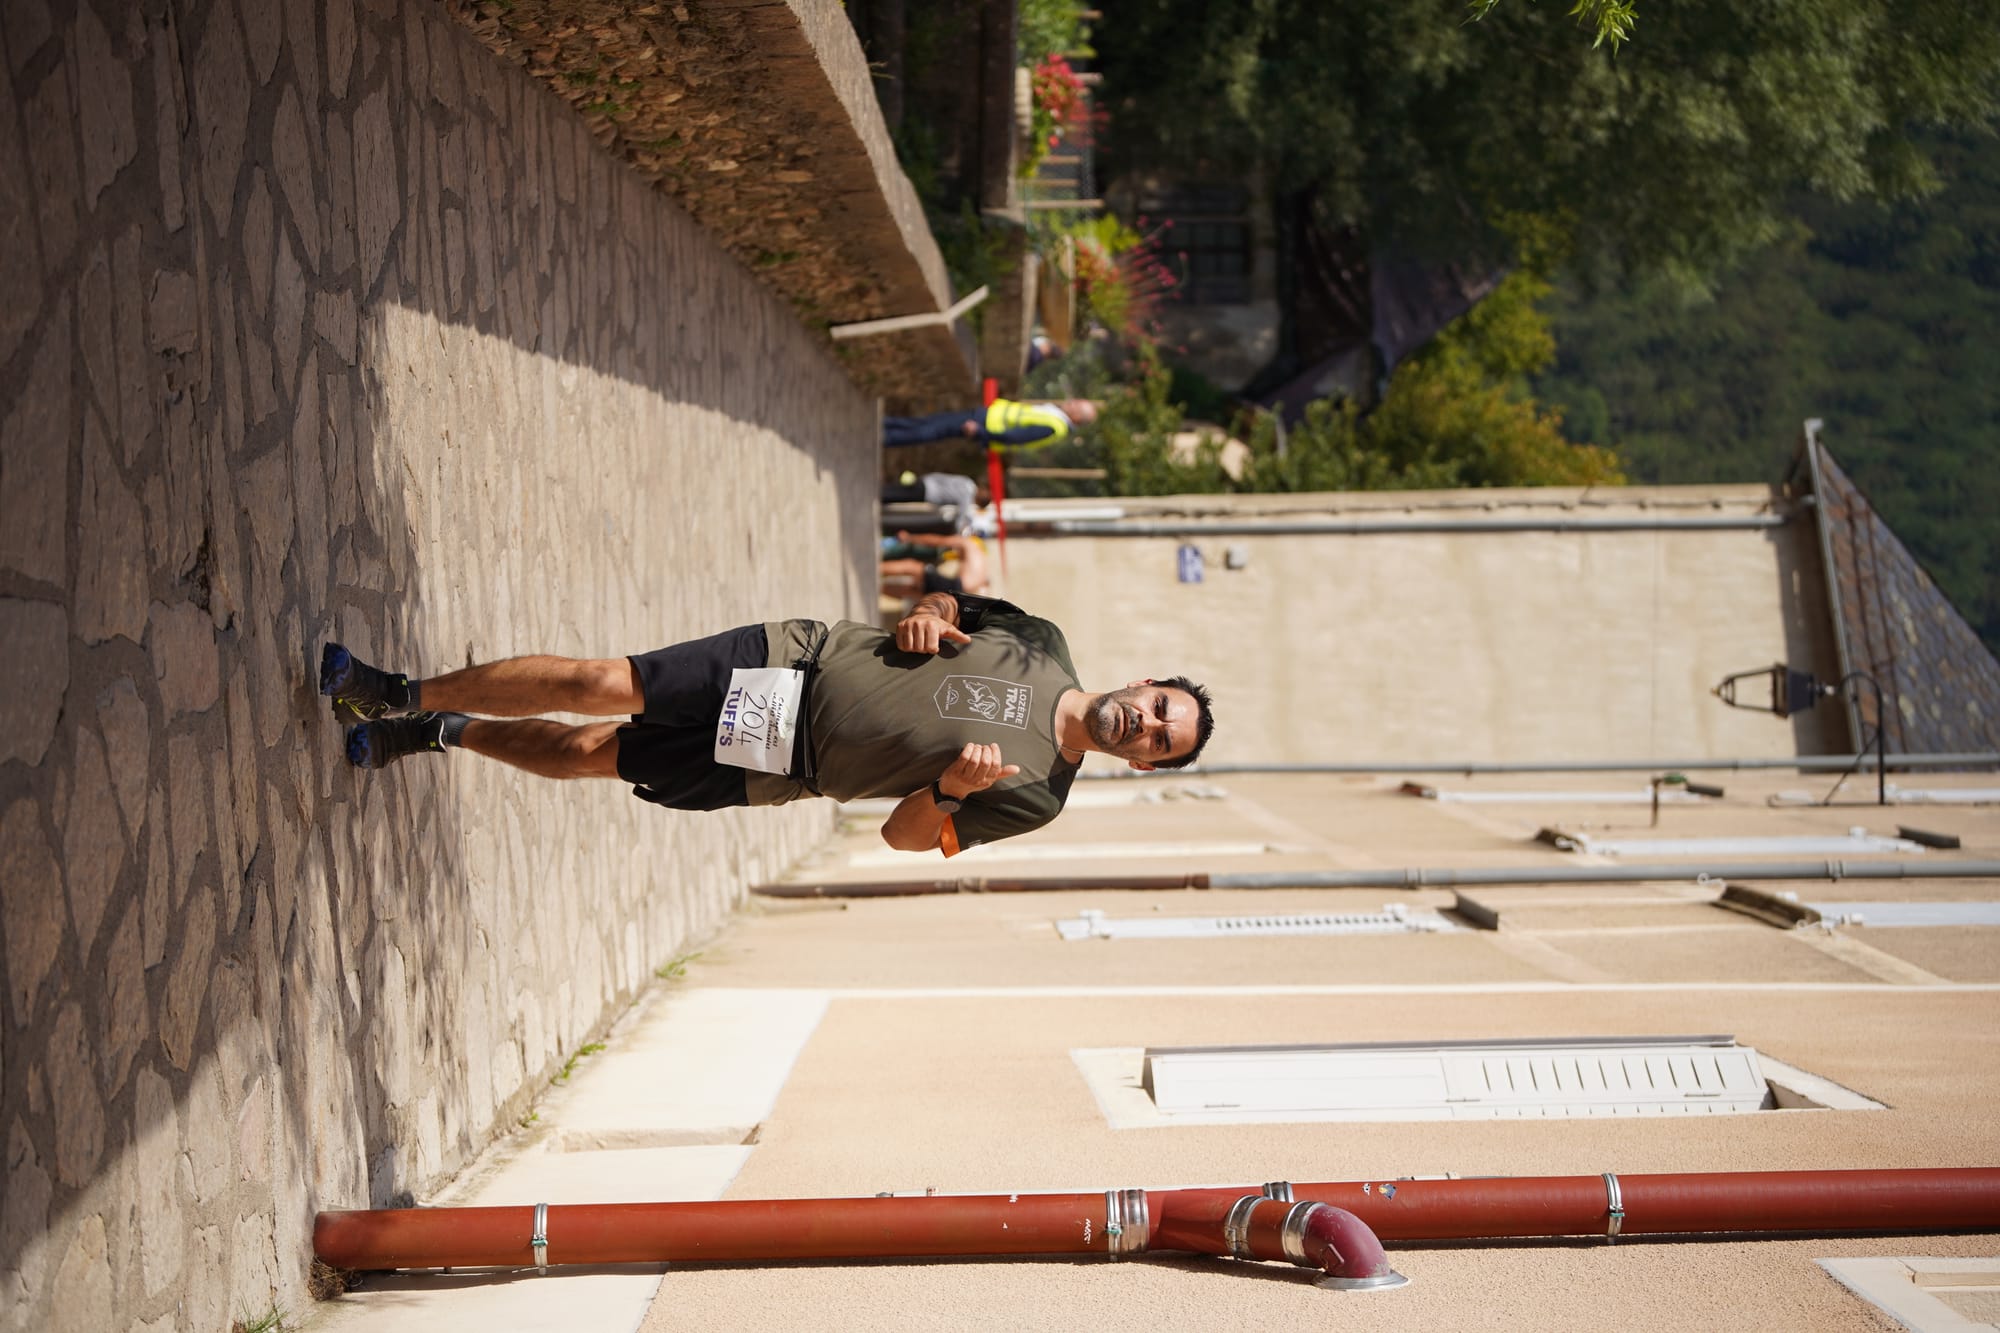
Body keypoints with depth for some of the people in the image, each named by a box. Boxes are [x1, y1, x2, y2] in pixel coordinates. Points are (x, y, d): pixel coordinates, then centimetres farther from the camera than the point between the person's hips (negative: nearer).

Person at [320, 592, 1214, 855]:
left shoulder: (1033, 795, -10)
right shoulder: (1042, 647, -3)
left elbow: (903, 834, -7)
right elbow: (954, 602, 13)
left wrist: (951, 789, -28)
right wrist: (926, 616, -11)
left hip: (770, 769, -2)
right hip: (793, 659, 2)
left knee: (587, 755, -3)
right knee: (598, 686, -7)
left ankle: (438, 733, 23)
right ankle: (406, 699, 12)